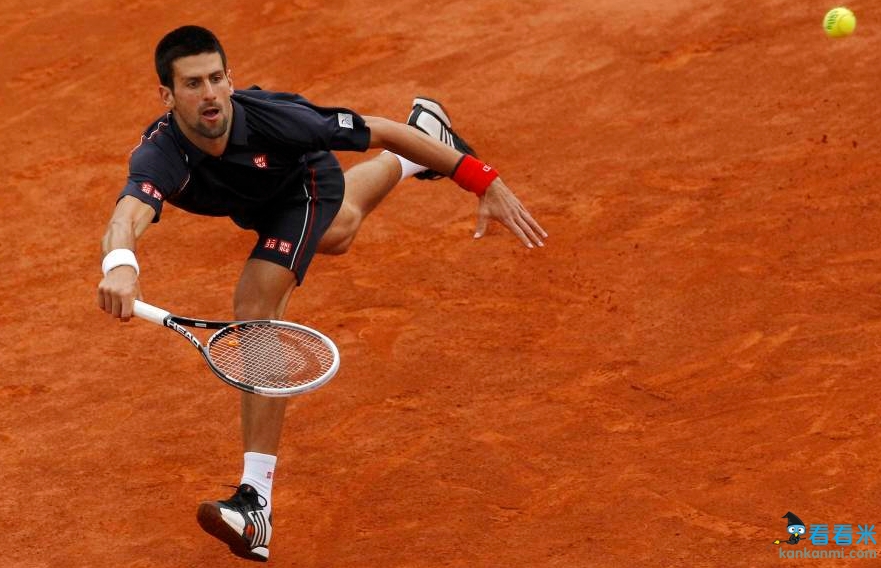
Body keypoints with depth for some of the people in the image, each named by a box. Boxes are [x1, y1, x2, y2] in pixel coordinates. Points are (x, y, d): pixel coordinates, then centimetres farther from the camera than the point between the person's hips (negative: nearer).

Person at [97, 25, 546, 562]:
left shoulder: (271, 117, -43)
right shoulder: (159, 156, -43)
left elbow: (379, 131, -34)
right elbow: (128, 215, -64)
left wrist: (485, 181, -35)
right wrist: (120, 262, -90)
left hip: (304, 182, -4)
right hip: (255, 202, 4)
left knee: (256, 305, -27)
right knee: (334, 231, 38)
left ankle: (257, 501, -28)